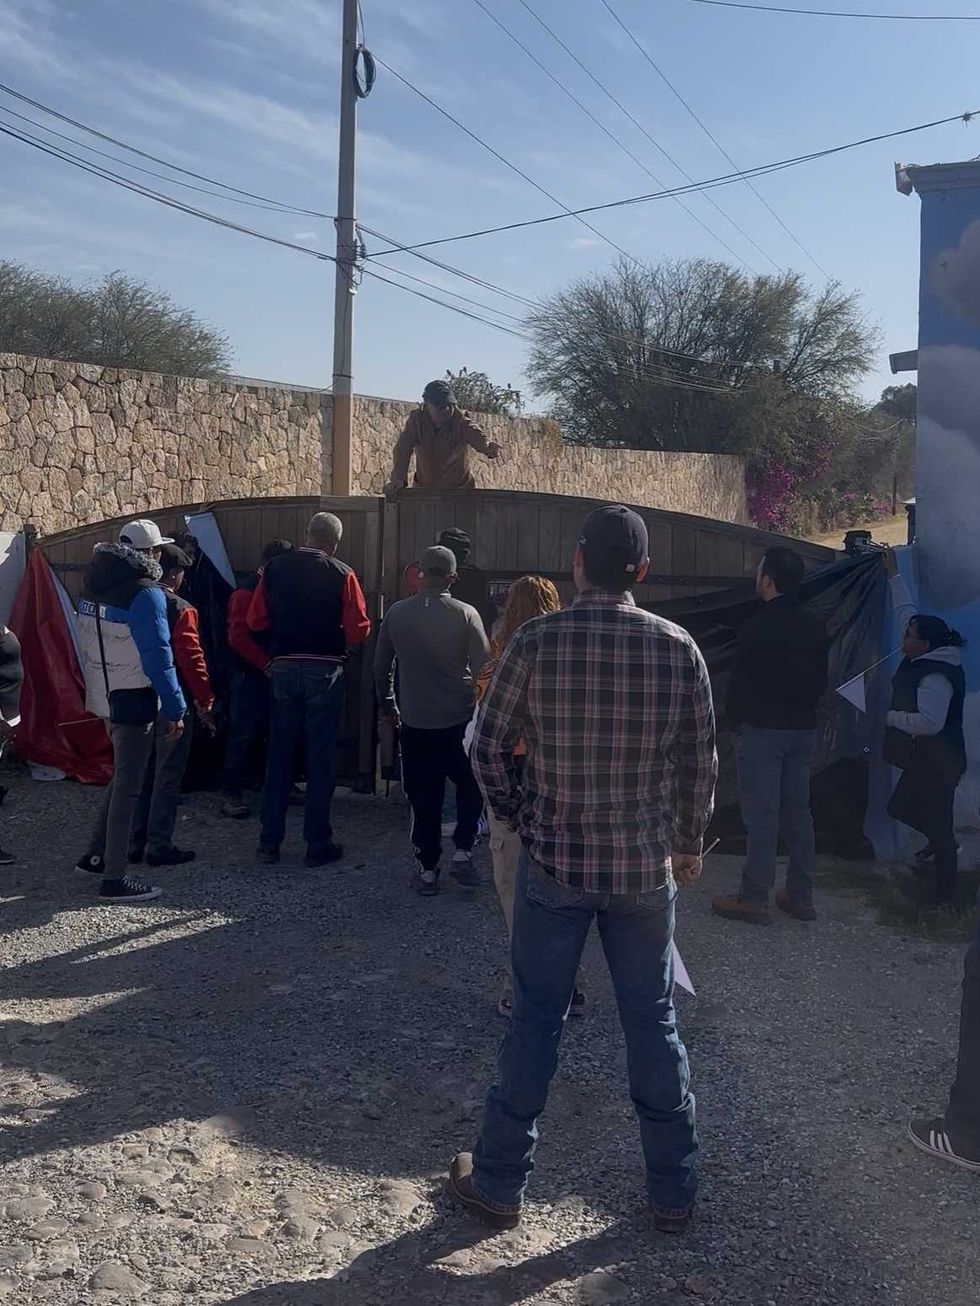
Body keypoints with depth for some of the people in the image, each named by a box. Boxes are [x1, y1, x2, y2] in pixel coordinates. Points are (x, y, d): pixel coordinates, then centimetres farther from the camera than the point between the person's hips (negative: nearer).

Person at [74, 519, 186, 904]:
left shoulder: (93, 588, 7)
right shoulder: (145, 594, -18)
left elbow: (90, 646, 13)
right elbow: (157, 656, -20)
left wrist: (97, 690, 19)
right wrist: (175, 709, -15)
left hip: (103, 697, 8)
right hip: (134, 700, -8)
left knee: (122, 776, 23)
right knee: (128, 785, -1)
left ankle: (96, 855, 27)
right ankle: (114, 879, 4)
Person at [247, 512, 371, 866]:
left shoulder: (274, 568, 0)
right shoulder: (341, 575, -8)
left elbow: (256, 621, 2)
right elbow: (359, 630, -10)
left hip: (283, 668, 3)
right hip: (325, 671, -3)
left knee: (279, 755, 11)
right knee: (321, 758, 5)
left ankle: (269, 842, 16)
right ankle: (317, 844, 10)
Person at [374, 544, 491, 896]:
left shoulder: (396, 613, -1)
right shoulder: (466, 614, -10)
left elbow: (380, 666, 8)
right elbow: (483, 669, -9)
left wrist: (387, 703, 23)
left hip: (415, 722, 2)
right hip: (460, 720, -2)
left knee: (424, 797, 10)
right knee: (470, 786, 19)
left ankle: (427, 868, 15)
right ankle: (463, 852, 11)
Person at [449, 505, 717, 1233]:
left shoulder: (537, 641, -11)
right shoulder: (678, 648, -6)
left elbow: (489, 748, -5)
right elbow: (701, 762, 0)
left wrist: (520, 818, 11)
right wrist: (690, 844, 14)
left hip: (555, 863, -1)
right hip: (646, 867, 1)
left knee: (536, 1023, 10)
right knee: (655, 1023, 14)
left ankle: (499, 1185, 23)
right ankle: (674, 1192, 27)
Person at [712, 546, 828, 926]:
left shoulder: (757, 627, -15)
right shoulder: (814, 627, 6)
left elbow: (740, 682, -11)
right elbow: (821, 679, 12)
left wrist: (734, 722, 3)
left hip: (762, 731, -7)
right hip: (804, 730, 7)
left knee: (761, 816, -3)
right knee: (798, 812, 12)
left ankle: (754, 899, 3)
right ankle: (800, 896, 18)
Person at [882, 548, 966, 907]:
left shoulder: (936, 677, -25)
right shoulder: (923, 660, 3)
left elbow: (930, 722, -35)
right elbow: (906, 611, 13)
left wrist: (892, 717, -23)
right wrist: (894, 575, 15)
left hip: (936, 764, -10)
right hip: (924, 760, 10)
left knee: (937, 823, -1)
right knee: (904, 808, 23)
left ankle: (945, 894, 10)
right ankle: (940, 843, 44)